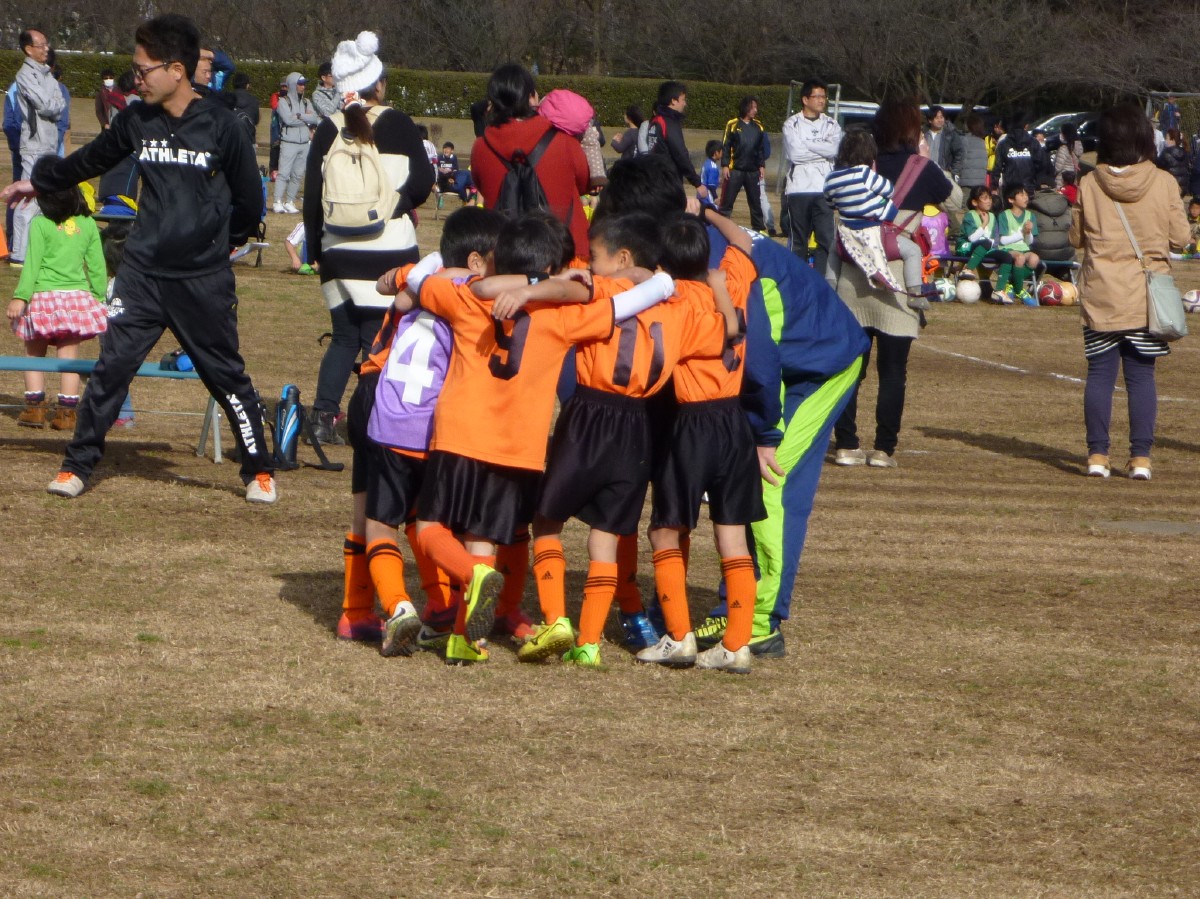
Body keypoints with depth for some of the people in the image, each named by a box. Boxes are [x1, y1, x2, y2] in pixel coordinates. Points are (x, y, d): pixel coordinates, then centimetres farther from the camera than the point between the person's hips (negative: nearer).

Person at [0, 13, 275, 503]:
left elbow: (249, 198, 3)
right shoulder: (137, 119, 3)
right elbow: (90, 160, 22)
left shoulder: (219, 124, -8)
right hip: (142, 274, 3)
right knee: (111, 367, -2)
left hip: (203, 281, -3)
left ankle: (259, 471, 17)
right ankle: (77, 466, 8)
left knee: (227, 376, 4)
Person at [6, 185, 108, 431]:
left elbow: (32, 264, -10)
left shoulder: (40, 224, -9)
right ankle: (67, 411, 5)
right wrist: (98, 295, 17)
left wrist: (20, 297, -6)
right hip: (77, 295, 3)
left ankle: (34, 408, 6)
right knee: (70, 355, 6)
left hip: (44, 295, -3)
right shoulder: (88, 224, 3)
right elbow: (97, 265, 7)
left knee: (35, 353, 11)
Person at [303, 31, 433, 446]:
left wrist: (314, 247, 16)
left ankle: (324, 414, 2)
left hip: (339, 251, 4)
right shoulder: (396, 124, -5)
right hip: (389, 248, -4)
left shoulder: (329, 129, 4)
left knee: (345, 336, 15)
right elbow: (422, 182, -4)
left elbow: (312, 194, 7)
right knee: (379, 337, 1)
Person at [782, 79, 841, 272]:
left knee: (826, 238, -8)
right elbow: (795, 154, -11)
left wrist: (806, 143, -7)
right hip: (798, 189, -2)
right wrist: (823, 151, -5)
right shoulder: (792, 124, 5)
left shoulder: (832, 125, 13)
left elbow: (834, 150, -7)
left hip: (824, 189, 2)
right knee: (798, 240, 5)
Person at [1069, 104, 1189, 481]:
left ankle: (1097, 454, 4)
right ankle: (1140, 456, 2)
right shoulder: (1163, 184, -8)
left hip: (1100, 297, 0)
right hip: (1148, 297, 0)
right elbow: (1180, 238, -3)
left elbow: (1076, 237, 4)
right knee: (1141, 375, 5)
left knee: (1100, 374, 6)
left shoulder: (1089, 185, -5)